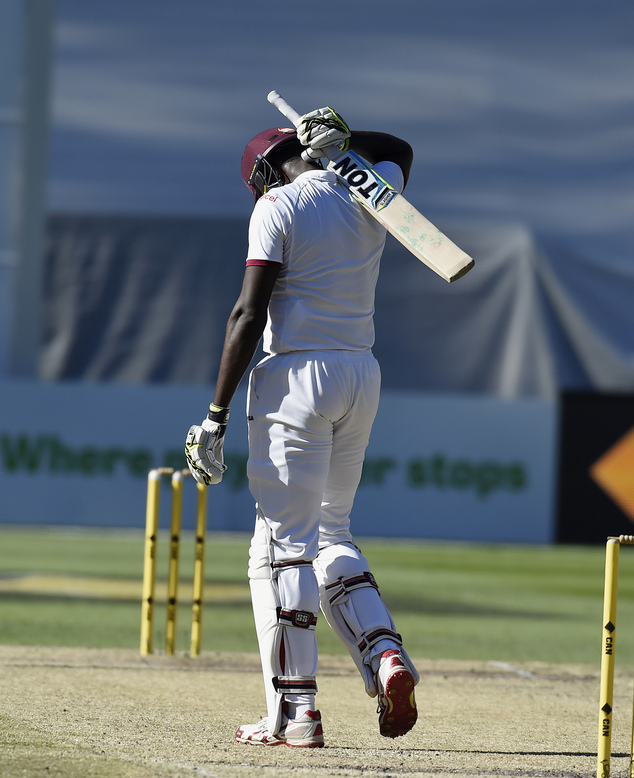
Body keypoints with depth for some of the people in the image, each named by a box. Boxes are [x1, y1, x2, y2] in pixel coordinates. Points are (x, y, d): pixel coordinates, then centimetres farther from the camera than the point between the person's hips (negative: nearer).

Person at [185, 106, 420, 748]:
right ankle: (385, 655, -1)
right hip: (362, 377, 7)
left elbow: (249, 314, -13)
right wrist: (341, 138, 18)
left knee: (284, 543, -5)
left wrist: (216, 416, -13)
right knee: (330, 535, 19)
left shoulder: (279, 205, -7)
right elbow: (398, 149, 37)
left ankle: (295, 712, -9)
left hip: (298, 375, -7)